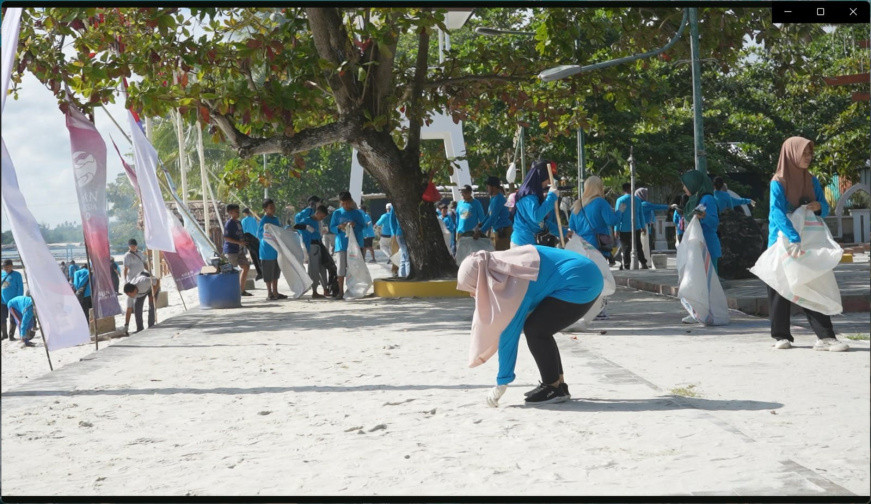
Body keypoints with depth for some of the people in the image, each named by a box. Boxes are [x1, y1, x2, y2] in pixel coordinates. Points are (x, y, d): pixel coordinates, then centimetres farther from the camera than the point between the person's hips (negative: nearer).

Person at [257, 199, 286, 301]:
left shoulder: (276, 219, 12)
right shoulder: (264, 221, -13)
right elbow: (260, 236, -16)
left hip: (277, 250, 8)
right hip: (268, 251, -8)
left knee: (276, 272, 13)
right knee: (268, 273, -1)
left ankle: (275, 292, 21)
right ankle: (269, 293, 6)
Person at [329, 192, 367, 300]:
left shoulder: (357, 213, 3)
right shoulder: (337, 213, 6)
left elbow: (363, 226, 3)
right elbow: (331, 228, 7)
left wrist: (355, 225, -17)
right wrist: (339, 227, -14)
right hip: (341, 244, 0)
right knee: (341, 268, -3)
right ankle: (340, 292, 1)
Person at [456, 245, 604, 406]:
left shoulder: (514, 285, -22)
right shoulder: (502, 268, 4)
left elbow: (509, 335, -17)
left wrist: (502, 382, -10)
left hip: (580, 285, -10)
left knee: (535, 330, -12)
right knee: (539, 330, 9)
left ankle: (554, 388, -2)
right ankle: (558, 383, 15)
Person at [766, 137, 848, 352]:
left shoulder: (812, 181, 6)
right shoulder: (778, 183, -11)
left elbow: (825, 208, 13)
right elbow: (778, 214, -23)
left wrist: (819, 206, -13)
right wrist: (794, 240, -35)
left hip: (806, 240, 4)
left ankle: (825, 337, -10)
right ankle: (781, 336, 13)